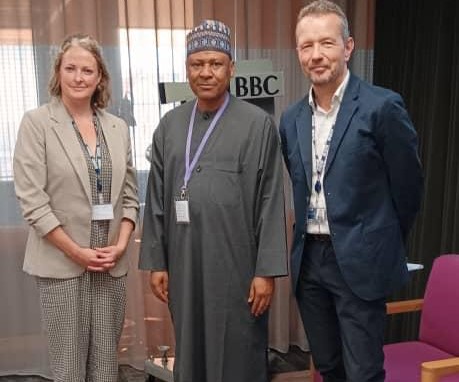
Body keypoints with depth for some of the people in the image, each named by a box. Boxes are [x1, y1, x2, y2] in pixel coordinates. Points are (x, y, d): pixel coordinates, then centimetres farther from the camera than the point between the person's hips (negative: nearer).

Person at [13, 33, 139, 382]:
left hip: (113, 263, 4)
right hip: (62, 263, -3)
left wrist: (120, 246, -4)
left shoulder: (118, 127, 7)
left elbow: (130, 195, 9)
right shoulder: (36, 122, -5)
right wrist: (77, 252, -11)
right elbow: (31, 199, -10)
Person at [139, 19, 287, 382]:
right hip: (184, 263, 4)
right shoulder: (169, 125, 6)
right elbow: (156, 199, 8)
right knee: (189, 353, 16)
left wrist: (266, 270, -10)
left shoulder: (258, 124, -6)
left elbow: (271, 203, -7)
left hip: (236, 264, -3)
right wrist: (156, 261, 6)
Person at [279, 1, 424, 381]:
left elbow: (408, 185, -3)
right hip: (308, 260, 5)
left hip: (359, 261, -5)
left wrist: (386, 246, 7)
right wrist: (308, 242, 13)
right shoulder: (291, 119, 6)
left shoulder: (382, 107, -11)